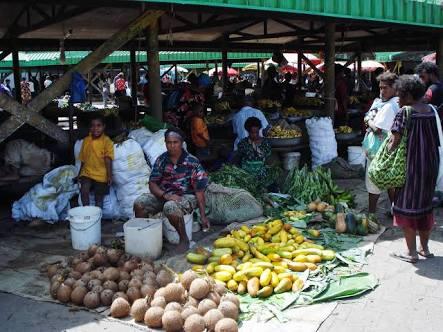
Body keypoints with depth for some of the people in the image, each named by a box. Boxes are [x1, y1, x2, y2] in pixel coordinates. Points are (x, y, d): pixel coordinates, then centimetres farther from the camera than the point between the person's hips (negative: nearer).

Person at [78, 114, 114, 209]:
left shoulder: (107, 141, -7)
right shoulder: (86, 140, 5)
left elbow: (108, 160, -13)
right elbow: (83, 160, 13)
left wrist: (109, 176, -20)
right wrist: (79, 174, 17)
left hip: (101, 175, -2)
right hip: (87, 173, 3)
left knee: (99, 199, 6)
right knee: (84, 190, -23)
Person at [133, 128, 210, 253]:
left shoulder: (192, 162, -12)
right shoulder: (161, 160, -1)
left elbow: (199, 190, -12)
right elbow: (152, 184, -2)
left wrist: (203, 216, -15)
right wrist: (166, 195, -23)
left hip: (186, 196, -4)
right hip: (163, 195, 4)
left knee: (170, 207, -37)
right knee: (139, 203, -18)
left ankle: (184, 239, -14)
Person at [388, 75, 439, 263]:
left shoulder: (405, 112, -14)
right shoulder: (430, 111, 5)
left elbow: (395, 141, -17)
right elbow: (435, 140, 8)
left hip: (411, 165, -7)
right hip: (431, 164, 7)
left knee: (407, 207, 3)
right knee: (425, 206, 17)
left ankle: (412, 252, 7)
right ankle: (425, 248, 27)